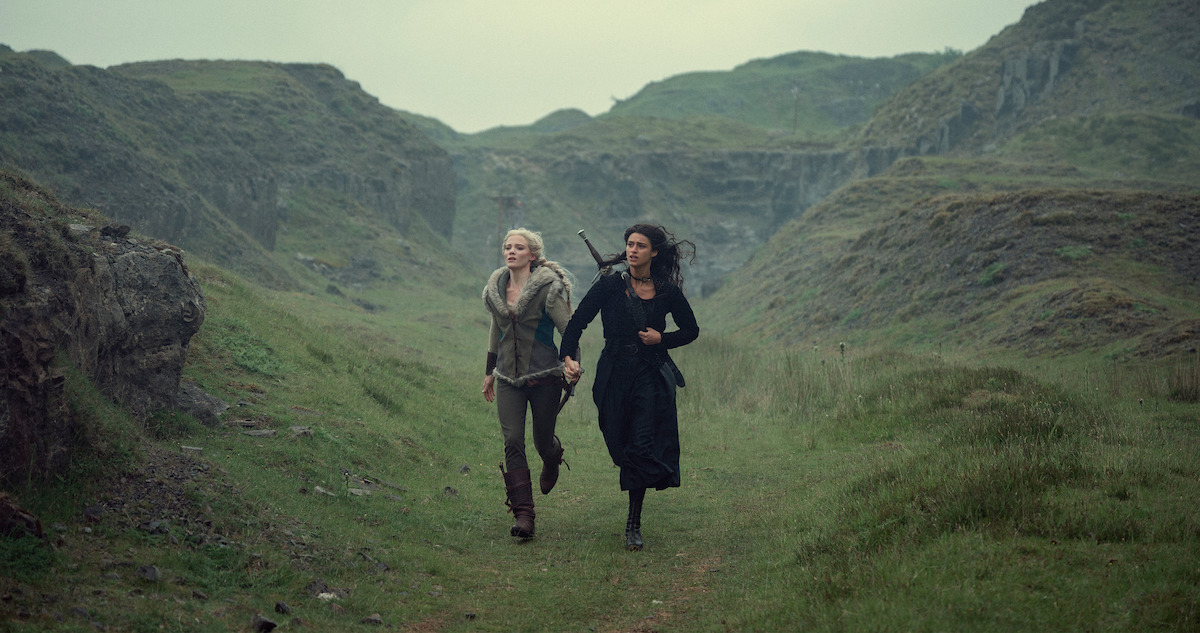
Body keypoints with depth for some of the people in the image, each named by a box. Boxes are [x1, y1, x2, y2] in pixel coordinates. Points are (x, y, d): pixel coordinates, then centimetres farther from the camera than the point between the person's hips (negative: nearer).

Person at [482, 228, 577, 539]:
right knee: (513, 442, -9)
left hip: (543, 376, -4)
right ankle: (523, 515, -9)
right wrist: (489, 371, 23)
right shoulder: (496, 288, 8)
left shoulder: (548, 288, -9)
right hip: (508, 377, 4)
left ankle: (553, 457, 47)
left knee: (542, 441, 7)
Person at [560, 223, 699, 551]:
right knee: (622, 446, 11)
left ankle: (633, 524, -1)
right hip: (615, 374, 1)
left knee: (641, 447, -9)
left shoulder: (667, 291, 0)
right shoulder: (610, 284, -3)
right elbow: (577, 322, -5)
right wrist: (569, 357, -20)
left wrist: (662, 338, -5)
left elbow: (691, 330, 13)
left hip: (652, 378, -1)